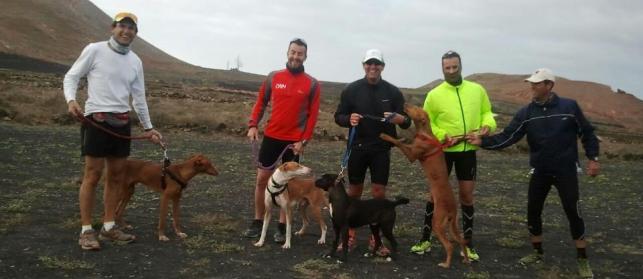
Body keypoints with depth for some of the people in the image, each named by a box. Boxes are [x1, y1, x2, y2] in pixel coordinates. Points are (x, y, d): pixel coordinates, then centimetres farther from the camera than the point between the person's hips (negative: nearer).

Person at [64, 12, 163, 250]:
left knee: (117, 176, 8)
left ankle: (108, 227, 18)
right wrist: (71, 100, -21)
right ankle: (86, 230, 4)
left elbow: (139, 97, 17)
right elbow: (71, 76, -1)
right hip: (96, 120, -6)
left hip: (122, 122, 6)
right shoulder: (95, 50, -3)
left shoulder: (135, 61, 11)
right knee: (93, 175, -4)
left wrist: (148, 127, 18)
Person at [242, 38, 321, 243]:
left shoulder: (312, 84, -3)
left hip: (294, 141, -2)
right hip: (271, 136, 2)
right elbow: (261, 103, 8)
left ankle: (282, 227, 15)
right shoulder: (273, 77, 2)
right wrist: (253, 125, -4)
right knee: (262, 179, 5)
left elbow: (313, 115, -3)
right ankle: (257, 222, 18)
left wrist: (304, 140, -10)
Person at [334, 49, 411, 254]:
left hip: (381, 150, 0)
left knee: (379, 193, 1)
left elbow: (407, 122, 4)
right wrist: (349, 119, -18)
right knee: (354, 192, 8)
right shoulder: (352, 89, 0)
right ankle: (350, 235, 21)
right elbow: (338, 116, 5)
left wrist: (400, 118, -20)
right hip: (357, 148, 0)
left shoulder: (393, 92, 1)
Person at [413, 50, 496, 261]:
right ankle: (426, 239, 18)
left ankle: (468, 243, 21)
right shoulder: (434, 95, -6)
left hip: (468, 151, 2)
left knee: (467, 196, 9)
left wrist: (487, 124, -11)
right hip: (443, 151, -2)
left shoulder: (477, 90, 0)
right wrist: (442, 135, -17)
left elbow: (486, 112, 10)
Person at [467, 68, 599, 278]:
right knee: (533, 212, 7)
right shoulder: (526, 113, -3)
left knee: (573, 213, -3)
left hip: (566, 171, -3)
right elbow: (507, 137, -11)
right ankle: (537, 252, 26)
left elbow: (587, 133, 2)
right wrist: (483, 141, -24)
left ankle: (583, 260, 11)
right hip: (540, 172, 3)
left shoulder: (569, 107, -8)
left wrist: (593, 158, -3)